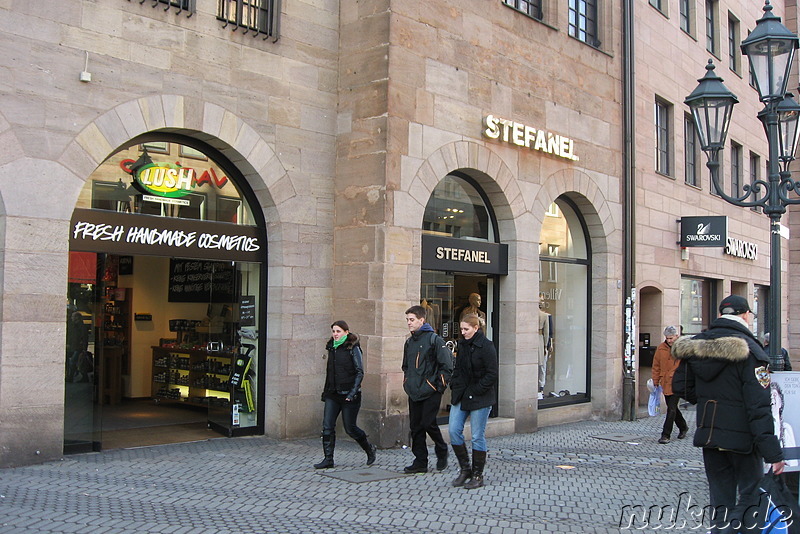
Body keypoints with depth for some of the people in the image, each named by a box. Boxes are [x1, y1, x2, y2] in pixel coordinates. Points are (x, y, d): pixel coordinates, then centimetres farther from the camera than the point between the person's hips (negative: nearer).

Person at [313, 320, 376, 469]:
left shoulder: (353, 348, -7)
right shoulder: (331, 348, 12)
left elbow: (360, 372, -9)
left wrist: (353, 391, -18)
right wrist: (326, 390, 17)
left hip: (349, 394, -6)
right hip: (332, 394, 6)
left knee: (350, 428, 1)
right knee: (327, 426, -3)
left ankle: (370, 449, 24)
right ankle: (328, 459, 4)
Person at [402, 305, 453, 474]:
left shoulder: (434, 339, -9)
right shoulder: (409, 342, 14)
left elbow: (447, 365, -10)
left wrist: (440, 386, -10)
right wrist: (406, 383, 16)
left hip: (431, 392, -7)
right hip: (414, 393, 7)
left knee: (428, 423, -9)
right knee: (415, 426, 6)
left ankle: (441, 451, 17)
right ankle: (420, 462, 14)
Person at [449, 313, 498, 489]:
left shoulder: (486, 346, -12)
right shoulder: (462, 344, 9)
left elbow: (491, 374, -14)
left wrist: (475, 391, -14)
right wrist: (455, 386, 4)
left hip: (480, 398, -7)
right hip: (461, 395, 7)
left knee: (477, 436, 0)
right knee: (454, 430, 0)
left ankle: (477, 475, 14)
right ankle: (465, 469, 16)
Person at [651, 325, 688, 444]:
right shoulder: (660, 348, 6)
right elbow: (656, 366, 12)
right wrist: (656, 381, 10)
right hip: (665, 383, 5)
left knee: (671, 409, -8)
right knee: (672, 407, 16)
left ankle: (666, 435, -4)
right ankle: (683, 427, 38)